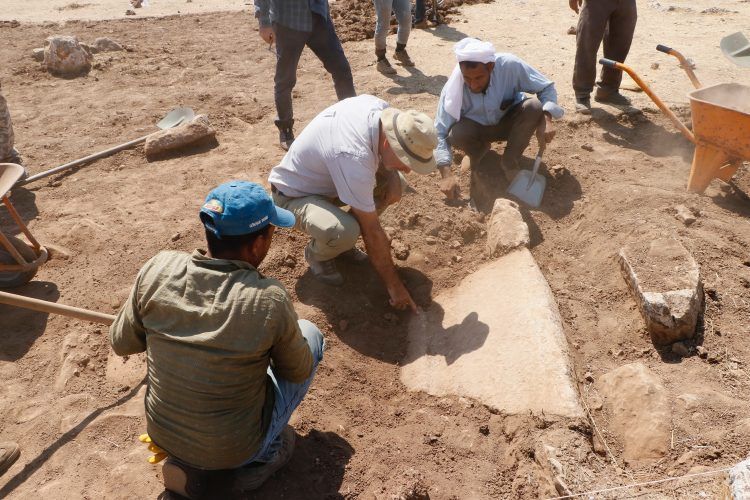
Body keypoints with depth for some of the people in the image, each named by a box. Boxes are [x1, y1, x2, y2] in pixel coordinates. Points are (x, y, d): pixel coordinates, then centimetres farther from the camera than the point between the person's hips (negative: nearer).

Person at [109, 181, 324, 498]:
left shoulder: (158, 269, -17)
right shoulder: (269, 300, -26)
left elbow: (121, 343, -1)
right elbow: (298, 372, -8)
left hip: (162, 436, 4)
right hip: (234, 449, -3)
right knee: (310, 334, 9)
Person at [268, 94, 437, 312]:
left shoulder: (382, 108, -19)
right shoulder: (354, 157, -40)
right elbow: (373, 233, -31)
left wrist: (392, 176, -14)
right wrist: (394, 285, -21)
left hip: (323, 177, 8)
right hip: (294, 196, -8)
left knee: (395, 183, -5)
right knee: (345, 232, -36)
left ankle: (338, 236, 9)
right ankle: (316, 253, 1)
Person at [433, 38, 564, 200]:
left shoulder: (510, 65, -28)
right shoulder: (453, 88, -28)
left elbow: (546, 87, -14)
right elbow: (439, 133, -26)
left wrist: (547, 119, -32)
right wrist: (447, 175, -37)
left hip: (508, 123, 1)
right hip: (476, 128, 0)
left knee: (534, 107, -29)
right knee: (457, 134, -33)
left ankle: (510, 162, -10)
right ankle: (479, 150, 3)